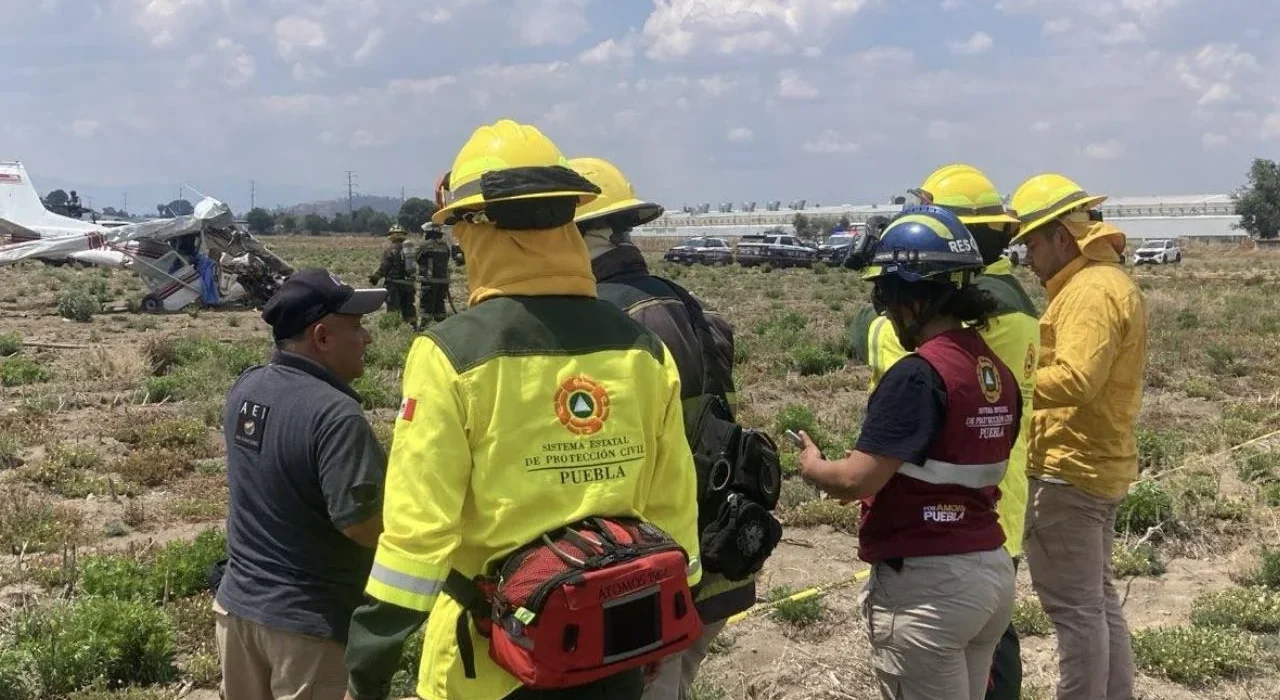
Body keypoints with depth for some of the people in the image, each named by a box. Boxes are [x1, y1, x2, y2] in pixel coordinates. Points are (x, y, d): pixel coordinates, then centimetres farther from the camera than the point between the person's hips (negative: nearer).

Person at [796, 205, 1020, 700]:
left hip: (926, 584, -8)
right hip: (991, 568, 8)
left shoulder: (917, 374, -19)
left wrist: (812, 466, 0)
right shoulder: (997, 372, 6)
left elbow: (855, 482, -20)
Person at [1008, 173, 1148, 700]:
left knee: (1073, 607, -2)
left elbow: (1074, 380, -30)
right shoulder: (1108, 281, 17)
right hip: (1094, 465, 11)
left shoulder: (1092, 290, -17)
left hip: (1068, 471, -11)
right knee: (1097, 601, 18)